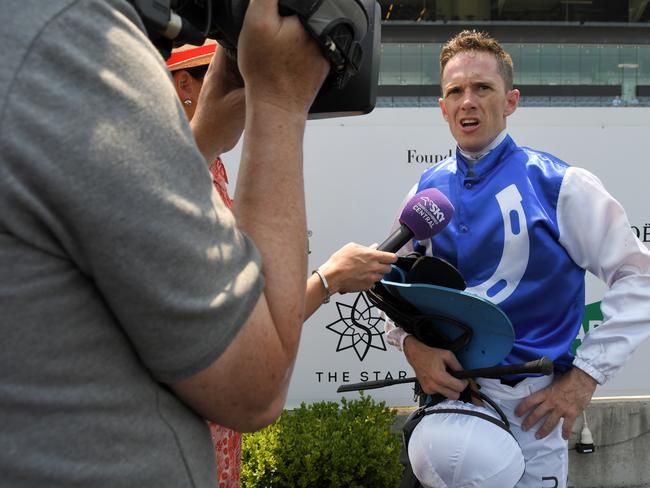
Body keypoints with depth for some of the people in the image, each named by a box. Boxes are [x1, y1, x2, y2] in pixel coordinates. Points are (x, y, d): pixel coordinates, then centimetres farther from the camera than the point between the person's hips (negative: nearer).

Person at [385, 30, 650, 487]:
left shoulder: (560, 185, -9)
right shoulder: (428, 190, 3)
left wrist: (585, 377, -13)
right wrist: (411, 343, -11)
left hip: (528, 403, -3)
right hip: (445, 388, 4)